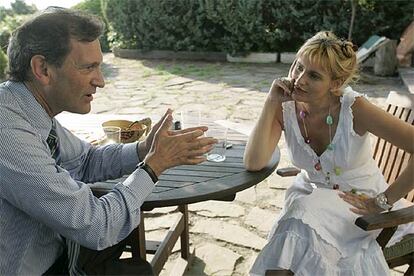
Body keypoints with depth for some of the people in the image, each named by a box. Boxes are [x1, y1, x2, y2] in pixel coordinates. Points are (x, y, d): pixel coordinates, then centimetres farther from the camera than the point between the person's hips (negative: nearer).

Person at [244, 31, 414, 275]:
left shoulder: (354, 108, -22)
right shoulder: (285, 108, -13)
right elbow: (254, 163, -23)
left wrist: (382, 202, -19)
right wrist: (271, 103, -26)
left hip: (359, 202, -2)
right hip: (311, 195, 2)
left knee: (303, 213, -28)